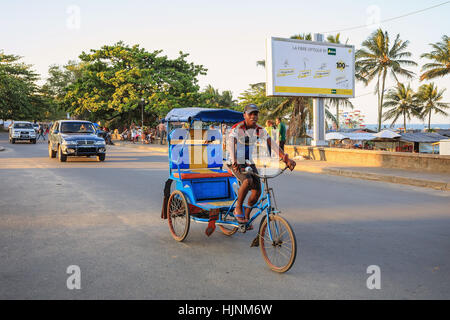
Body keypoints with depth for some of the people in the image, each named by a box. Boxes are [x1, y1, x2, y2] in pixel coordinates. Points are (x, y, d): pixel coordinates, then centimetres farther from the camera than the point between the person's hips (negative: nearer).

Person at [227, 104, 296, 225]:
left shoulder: (260, 130, -2)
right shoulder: (237, 128, -18)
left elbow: (272, 144, -12)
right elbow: (231, 144, -35)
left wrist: (286, 158, -25)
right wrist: (234, 161, -53)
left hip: (249, 163, 6)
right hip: (236, 163, -6)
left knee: (257, 191, -5)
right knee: (247, 180, -33)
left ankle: (246, 215, 18)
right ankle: (238, 209, -12)